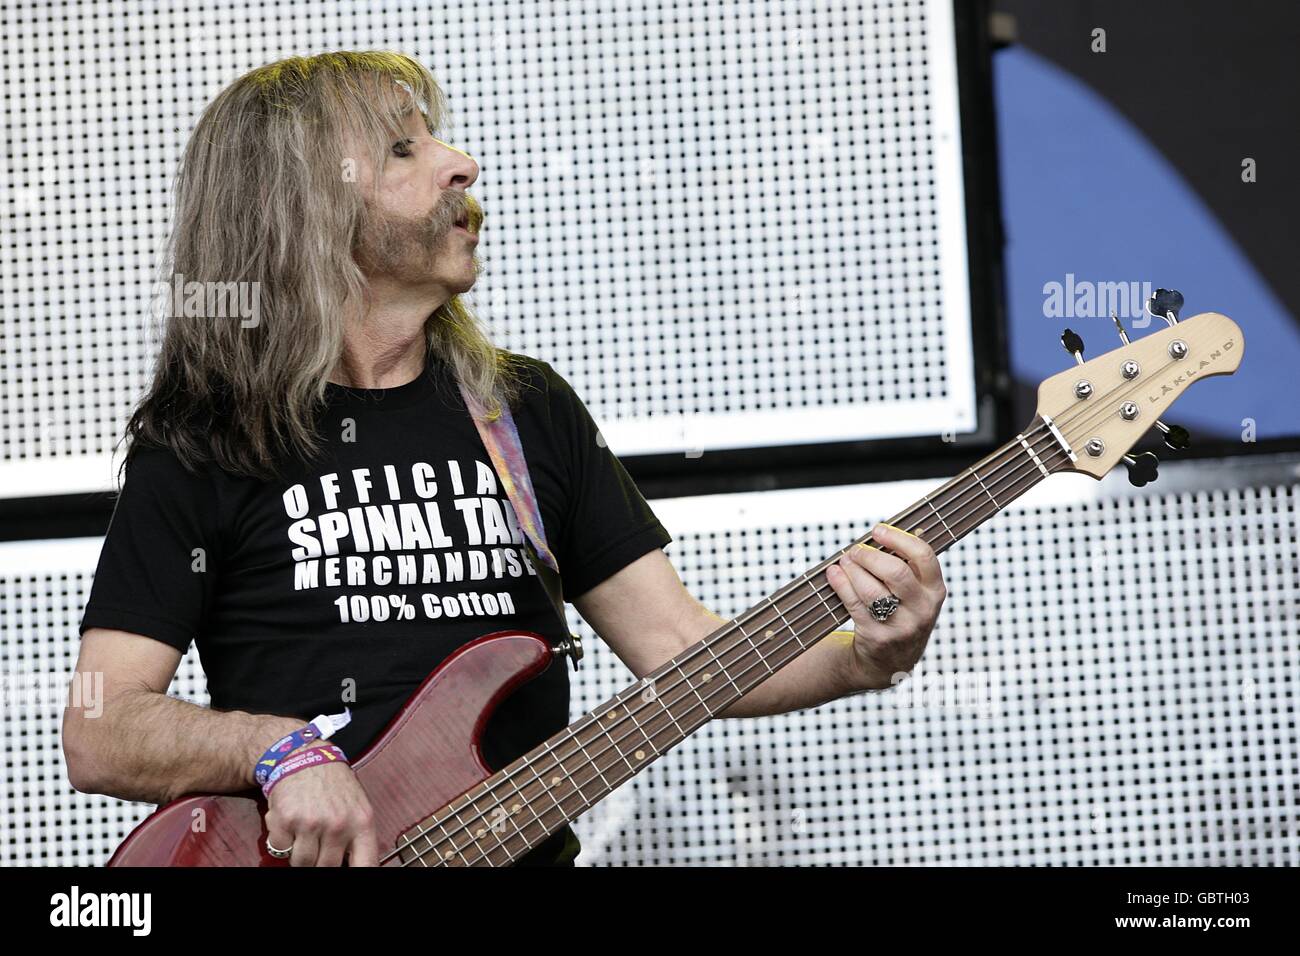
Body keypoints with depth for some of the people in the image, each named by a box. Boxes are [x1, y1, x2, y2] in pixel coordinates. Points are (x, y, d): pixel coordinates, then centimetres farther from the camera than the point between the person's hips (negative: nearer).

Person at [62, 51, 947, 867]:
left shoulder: (529, 406, 13)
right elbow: (97, 735, -2)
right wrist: (276, 746, -18)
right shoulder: (201, 445, 1)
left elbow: (677, 646, 11)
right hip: (303, 846, -2)